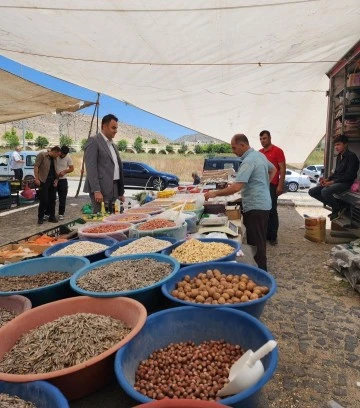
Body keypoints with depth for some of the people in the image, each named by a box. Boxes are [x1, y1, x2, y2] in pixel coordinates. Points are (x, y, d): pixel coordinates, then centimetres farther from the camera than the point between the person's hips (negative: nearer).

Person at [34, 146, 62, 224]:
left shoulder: (54, 159, 16)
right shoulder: (42, 155, -5)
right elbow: (36, 166, -11)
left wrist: (56, 179, 6)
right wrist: (36, 179, -17)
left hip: (52, 182, 7)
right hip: (43, 181, -7)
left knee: (52, 200, 10)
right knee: (44, 200, -6)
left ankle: (52, 216, 19)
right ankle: (40, 218, 7)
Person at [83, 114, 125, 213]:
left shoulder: (113, 145, 20)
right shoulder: (93, 141, -4)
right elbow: (91, 168, -13)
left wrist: (121, 192, 16)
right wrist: (96, 191, -20)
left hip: (114, 189, 8)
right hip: (100, 189, -7)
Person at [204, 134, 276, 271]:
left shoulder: (248, 161, -20)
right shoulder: (259, 155, 10)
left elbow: (236, 187, -28)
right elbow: (273, 170, 27)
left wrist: (216, 193, -19)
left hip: (255, 206, -10)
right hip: (262, 203, 10)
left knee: (255, 243, -1)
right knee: (259, 241, 19)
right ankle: (260, 269, 30)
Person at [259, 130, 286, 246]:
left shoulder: (277, 151, -4)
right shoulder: (259, 153, 14)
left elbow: (282, 169, -7)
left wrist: (280, 185, -14)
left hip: (272, 185, -6)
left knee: (272, 211, -2)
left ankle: (273, 236, 5)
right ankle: (264, 234, 17)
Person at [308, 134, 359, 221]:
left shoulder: (351, 156, -10)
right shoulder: (339, 156, 16)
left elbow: (350, 175, -18)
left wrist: (332, 182, -21)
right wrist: (327, 179, 2)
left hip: (346, 183, -9)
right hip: (336, 181, 9)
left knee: (325, 191, -36)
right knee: (312, 191, -2)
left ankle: (338, 209, -8)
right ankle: (336, 206, 4)